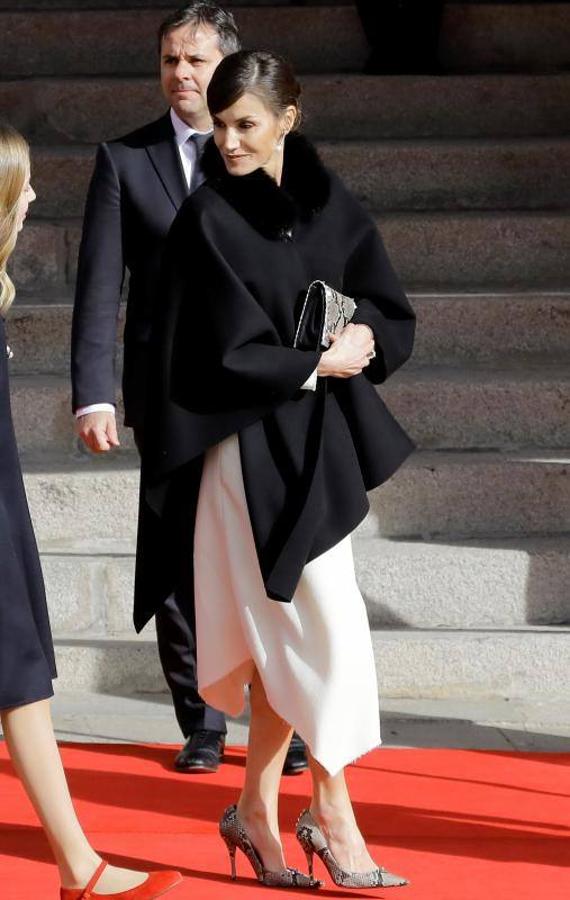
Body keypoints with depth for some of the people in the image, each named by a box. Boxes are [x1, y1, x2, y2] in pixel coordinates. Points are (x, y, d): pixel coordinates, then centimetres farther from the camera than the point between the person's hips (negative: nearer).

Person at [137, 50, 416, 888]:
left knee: (288, 638, 8)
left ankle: (258, 810, 19)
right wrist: (316, 364, -7)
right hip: (255, 447, -5)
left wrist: (365, 336, -9)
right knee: (327, 628, -6)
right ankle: (330, 811, 6)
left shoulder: (333, 208, 7)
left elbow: (394, 316, 11)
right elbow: (232, 351, -13)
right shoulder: (207, 221, -8)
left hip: (323, 441, 5)